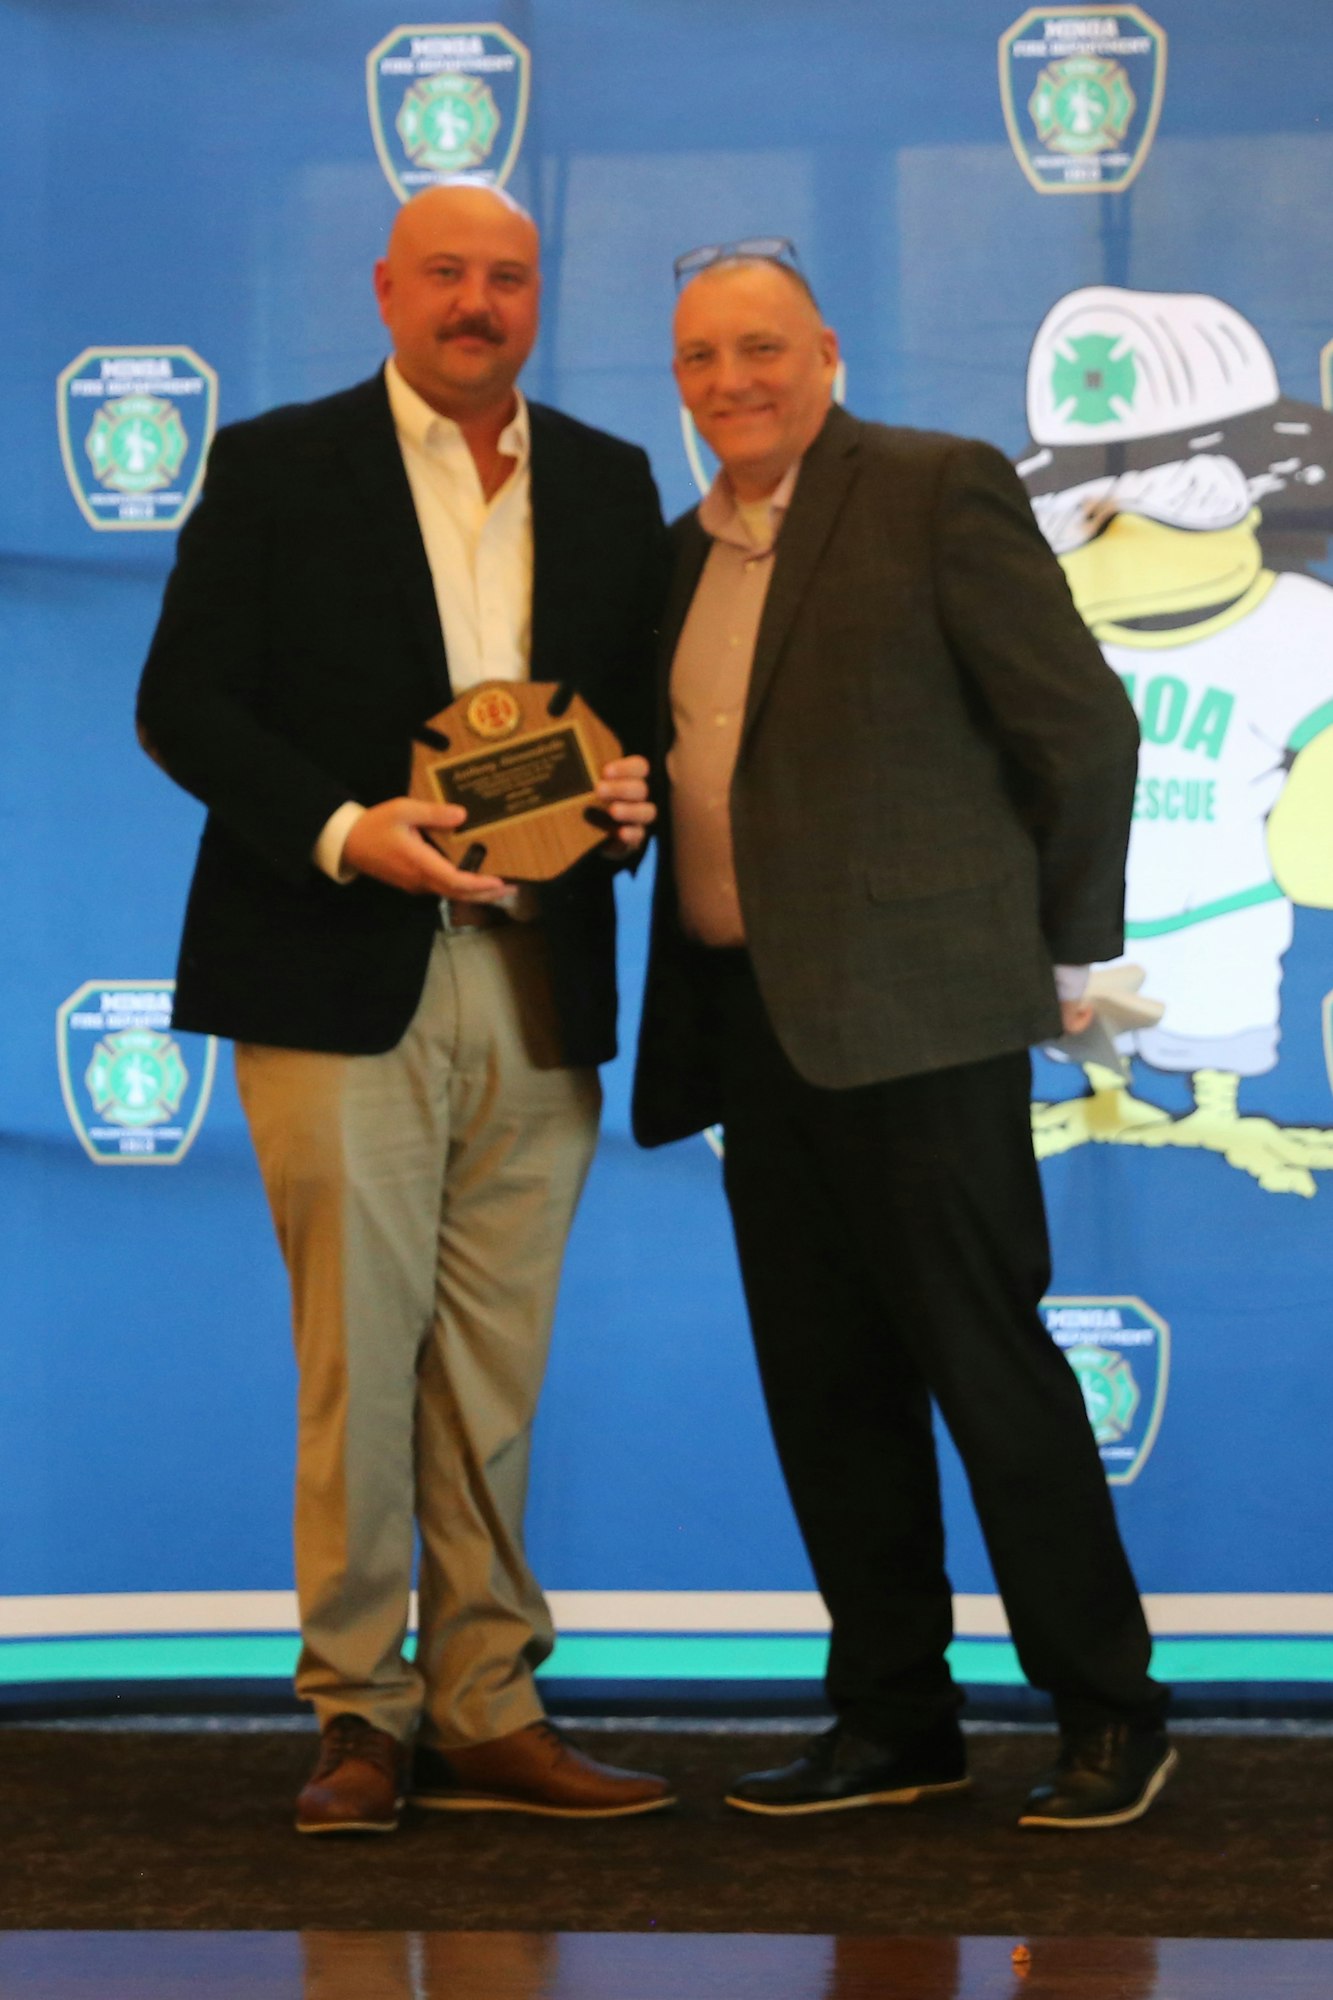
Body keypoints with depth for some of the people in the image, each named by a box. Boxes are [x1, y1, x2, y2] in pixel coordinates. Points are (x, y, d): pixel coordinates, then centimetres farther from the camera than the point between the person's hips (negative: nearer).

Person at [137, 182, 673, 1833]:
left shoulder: (609, 486, 15)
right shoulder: (275, 469, 4)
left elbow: (646, 702, 18)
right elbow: (183, 707, -2)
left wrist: (635, 792, -5)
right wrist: (341, 831, -16)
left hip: (538, 983, 4)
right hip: (342, 973, -3)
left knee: (496, 1363, 6)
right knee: (360, 1352, -4)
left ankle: (487, 1712, 12)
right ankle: (360, 1717, 5)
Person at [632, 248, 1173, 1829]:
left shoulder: (938, 492, -4)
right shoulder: (690, 550, 17)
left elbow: (1086, 728, -5)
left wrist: (1063, 949, -2)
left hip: (914, 1013, -7)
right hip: (755, 1023, 7)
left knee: (983, 1356, -5)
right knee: (823, 1382, 9)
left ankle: (1107, 1712, 6)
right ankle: (894, 1722, 17)